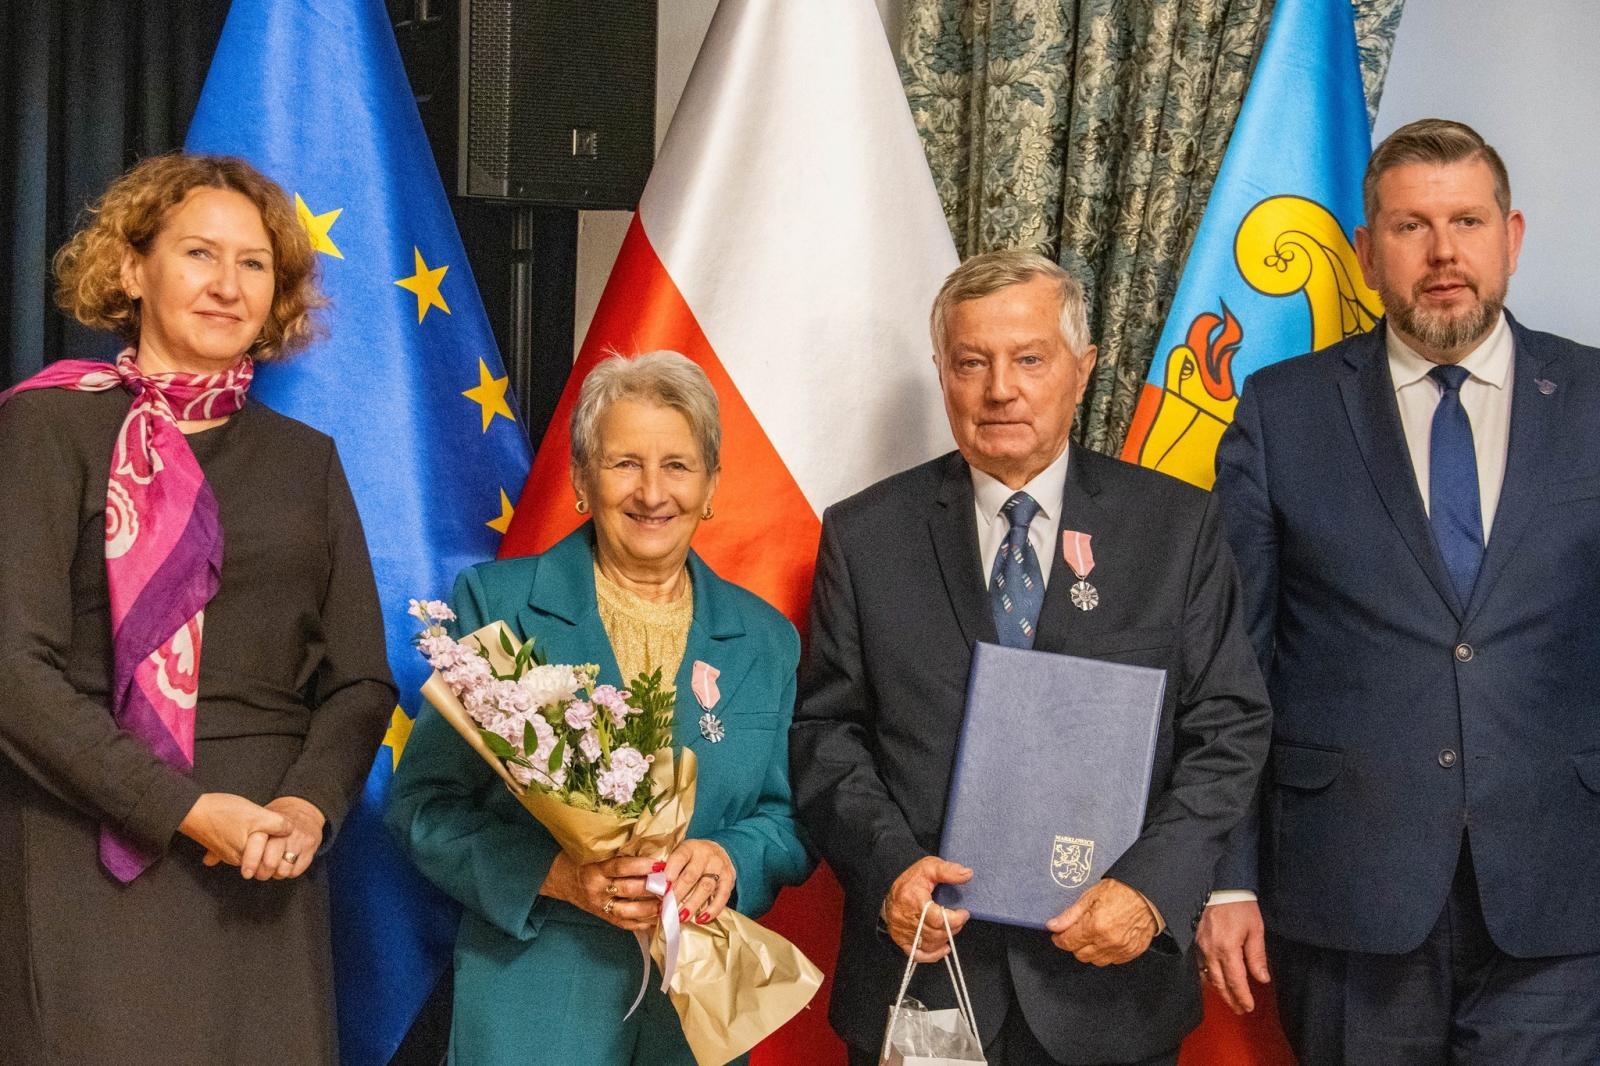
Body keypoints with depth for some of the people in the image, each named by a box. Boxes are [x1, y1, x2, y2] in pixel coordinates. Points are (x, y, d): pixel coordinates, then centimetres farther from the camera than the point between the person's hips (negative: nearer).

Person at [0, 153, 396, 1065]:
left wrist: (310, 804, -10)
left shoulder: (305, 459, 13)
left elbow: (361, 680, 9)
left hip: (268, 884, 4)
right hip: (97, 867, -3)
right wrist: (186, 808, -16)